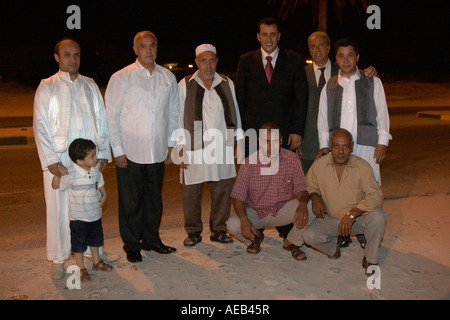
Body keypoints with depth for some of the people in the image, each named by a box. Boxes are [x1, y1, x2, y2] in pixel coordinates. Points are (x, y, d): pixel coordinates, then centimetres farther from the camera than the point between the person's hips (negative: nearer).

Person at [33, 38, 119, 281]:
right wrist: (50, 159, -10)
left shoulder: (90, 85, 11)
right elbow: (40, 126, -2)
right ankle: (58, 259, 17)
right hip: (59, 160, -2)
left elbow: (101, 120, 11)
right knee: (59, 208, 3)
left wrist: (103, 152, 5)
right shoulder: (46, 87, 3)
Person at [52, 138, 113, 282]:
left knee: (95, 239, 22)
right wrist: (58, 173, -32)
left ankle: (97, 261, 41)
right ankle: (81, 268, 24)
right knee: (79, 243, 8)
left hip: (95, 213, 5)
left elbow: (101, 185, 12)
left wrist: (103, 196, -2)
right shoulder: (70, 173, -22)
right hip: (78, 216, -5)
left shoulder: (95, 171, -5)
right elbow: (55, 185, -15)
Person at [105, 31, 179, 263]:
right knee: (130, 202, 6)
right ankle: (131, 245, 23)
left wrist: (170, 145, 10)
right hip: (130, 152, -3)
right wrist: (118, 150, -6)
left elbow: (173, 113, 13)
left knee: (154, 198, 14)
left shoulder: (168, 77, 6)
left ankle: (151, 239, 31)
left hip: (158, 151, 3)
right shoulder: (121, 78, -4)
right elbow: (111, 116, -4)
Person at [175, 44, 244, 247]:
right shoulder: (185, 85, 2)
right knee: (192, 191, 3)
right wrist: (180, 146, -4)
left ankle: (218, 230, 22)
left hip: (222, 146, 2)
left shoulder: (227, 83, 10)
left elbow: (235, 113, 14)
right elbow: (179, 117, 1)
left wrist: (240, 139, 10)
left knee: (222, 190, 6)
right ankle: (193, 232, 20)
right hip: (194, 146, -2)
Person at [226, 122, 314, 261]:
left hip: (283, 210, 1)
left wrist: (303, 203, -32)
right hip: (255, 212, -1)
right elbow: (238, 196, -13)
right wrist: (244, 220, -31)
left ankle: (291, 242, 4)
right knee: (233, 224, -28)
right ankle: (255, 237, 11)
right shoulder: (249, 162, -15)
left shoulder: (292, 159, -11)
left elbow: (300, 188, -7)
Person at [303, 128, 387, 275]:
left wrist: (352, 214, -31)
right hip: (330, 219, 2)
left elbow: (375, 196, -21)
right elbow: (311, 186, 7)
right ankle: (335, 243, 13)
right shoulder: (319, 165, -9)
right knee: (309, 236, -22)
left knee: (378, 216, -32)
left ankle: (370, 260, -7)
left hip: (358, 218, -1)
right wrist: (315, 197, -17)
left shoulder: (362, 166, -16)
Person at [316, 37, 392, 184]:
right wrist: (324, 145, 5)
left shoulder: (373, 82, 10)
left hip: (366, 146, -1)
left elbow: (382, 114, 8)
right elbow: (323, 118, 12)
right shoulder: (329, 86, 13)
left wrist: (382, 143, 1)